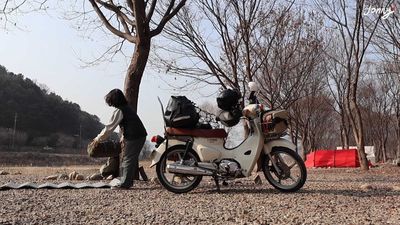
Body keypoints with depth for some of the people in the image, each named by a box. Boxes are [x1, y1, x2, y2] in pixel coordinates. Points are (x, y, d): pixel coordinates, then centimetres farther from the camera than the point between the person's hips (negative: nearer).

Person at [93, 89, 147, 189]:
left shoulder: (119, 111, -10)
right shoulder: (127, 107, 18)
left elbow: (109, 127, -8)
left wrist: (98, 138, 1)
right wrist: (123, 137, 22)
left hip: (133, 138, -9)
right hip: (141, 136, 9)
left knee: (127, 159, -3)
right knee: (133, 159, 15)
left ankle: (125, 184, 1)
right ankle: (129, 181, 23)